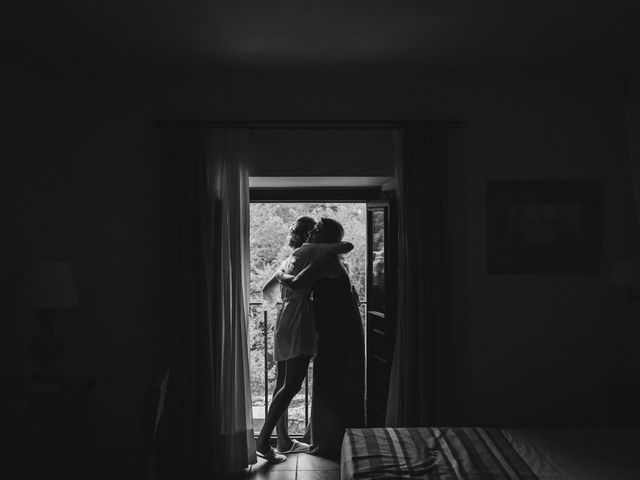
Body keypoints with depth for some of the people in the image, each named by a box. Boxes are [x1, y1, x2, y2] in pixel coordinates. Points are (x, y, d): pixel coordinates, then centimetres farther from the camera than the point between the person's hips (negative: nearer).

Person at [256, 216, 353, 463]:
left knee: (283, 385, 12)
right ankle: (262, 442, -8)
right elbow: (347, 246, -9)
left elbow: (267, 290, 25)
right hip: (297, 324, -9)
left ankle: (284, 441, 21)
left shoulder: (289, 259, 22)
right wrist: (334, 250, 11)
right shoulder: (308, 251, -2)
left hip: (284, 324, 9)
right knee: (292, 385, -9)